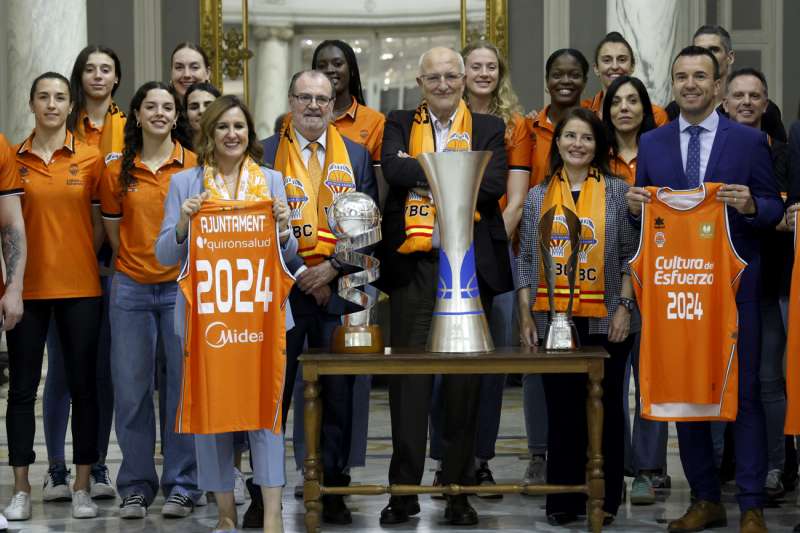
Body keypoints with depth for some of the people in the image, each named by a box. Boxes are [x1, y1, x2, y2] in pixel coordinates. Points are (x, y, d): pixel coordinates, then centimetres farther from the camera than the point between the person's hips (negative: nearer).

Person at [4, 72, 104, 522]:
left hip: (80, 287, -1)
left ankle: (82, 487, 12)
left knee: (83, 386, 4)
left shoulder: (91, 158, 1)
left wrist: (78, 257, -1)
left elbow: (102, 222, 7)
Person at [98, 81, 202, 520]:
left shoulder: (194, 167, 2)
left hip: (182, 286, -1)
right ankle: (135, 487, 13)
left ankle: (181, 486, 9)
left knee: (184, 386, 0)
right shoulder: (117, 172, 6)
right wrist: (138, 262, 8)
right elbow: (113, 233, 13)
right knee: (131, 388, 3)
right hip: (131, 288, 2)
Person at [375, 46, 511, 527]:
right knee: (409, 377, -1)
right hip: (412, 265, 0)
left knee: (465, 379, 3)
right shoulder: (400, 125, 12)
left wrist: (423, 175, -7)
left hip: (471, 265, 0)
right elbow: (393, 168, -8)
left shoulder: (489, 128, 10)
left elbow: (494, 184, -7)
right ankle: (404, 491, 5)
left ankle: (459, 490, 11)